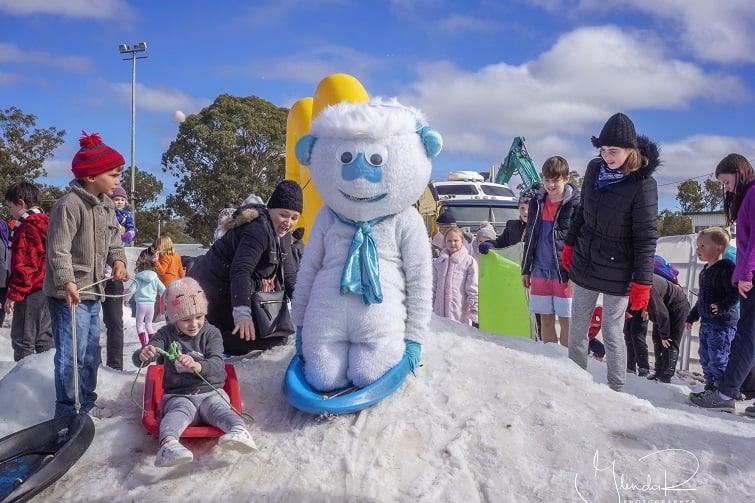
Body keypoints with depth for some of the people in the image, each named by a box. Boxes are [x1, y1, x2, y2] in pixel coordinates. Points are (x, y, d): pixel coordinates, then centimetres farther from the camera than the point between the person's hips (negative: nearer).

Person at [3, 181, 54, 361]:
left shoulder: (26, 229, -15)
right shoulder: (47, 224, 11)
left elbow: (22, 265, -19)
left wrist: (13, 294, -14)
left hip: (30, 292, -9)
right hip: (49, 290, 9)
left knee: (22, 339, -1)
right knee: (45, 336, 14)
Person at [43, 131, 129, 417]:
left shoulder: (107, 206, 11)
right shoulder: (69, 205, -17)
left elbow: (114, 243, 16)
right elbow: (59, 250, -21)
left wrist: (118, 261, -4)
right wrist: (67, 282, -33)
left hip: (92, 292, 9)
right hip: (69, 294, -9)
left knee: (91, 353, 17)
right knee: (71, 354, -6)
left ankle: (86, 407, 31)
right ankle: (67, 413, 5)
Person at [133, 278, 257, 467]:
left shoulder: (211, 333, 6)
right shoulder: (166, 335, 8)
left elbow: (218, 365, -9)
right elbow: (138, 360, -1)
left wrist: (198, 366, -33)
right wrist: (143, 355, -29)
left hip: (211, 392, 0)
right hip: (179, 395, 0)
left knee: (218, 408, -34)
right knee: (179, 411, -35)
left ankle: (240, 431, -64)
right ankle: (168, 443, -66)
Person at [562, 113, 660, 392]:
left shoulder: (643, 184, -19)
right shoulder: (594, 169, -3)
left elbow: (646, 237, -17)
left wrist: (642, 282, -16)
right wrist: (570, 244, 16)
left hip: (617, 273, -5)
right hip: (584, 264, 6)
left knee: (612, 333, 3)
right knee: (577, 329, 13)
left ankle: (616, 390, 21)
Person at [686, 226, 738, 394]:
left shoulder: (726, 267, -13)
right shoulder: (705, 270, 15)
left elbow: (734, 294, -20)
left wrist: (723, 307, -34)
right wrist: (692, 317, 25)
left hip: (723, 324, -9)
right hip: (706, 323, 9)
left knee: (718, 358, -8)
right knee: (705, 357, 14)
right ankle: (710, 386, 25)